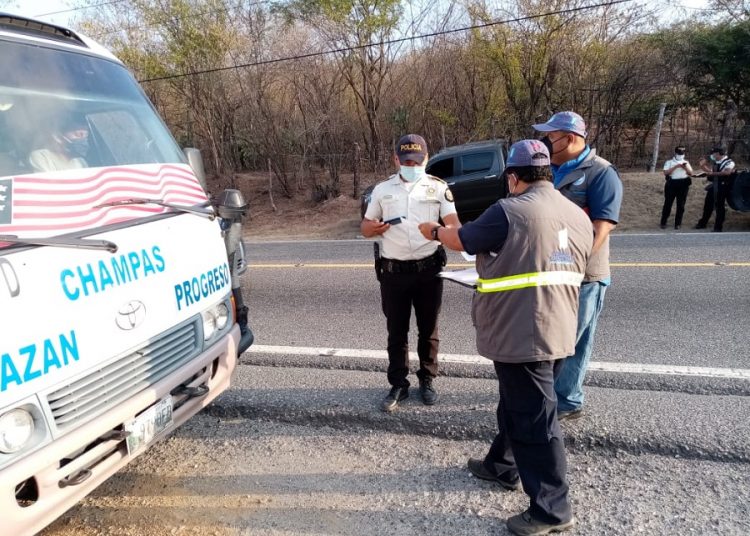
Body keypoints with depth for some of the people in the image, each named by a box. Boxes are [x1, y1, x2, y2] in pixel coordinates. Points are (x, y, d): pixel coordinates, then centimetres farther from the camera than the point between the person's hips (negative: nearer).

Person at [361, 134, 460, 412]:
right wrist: (373, 228, -12)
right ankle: (398, 385, 21)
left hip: (428, 269, -1)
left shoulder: (438, 187, 1)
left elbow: (453, 224, -7)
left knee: (428, 329, 12)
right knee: (396, 331, 9)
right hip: (393, 271, 1)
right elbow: (365, 226, 13)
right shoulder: (382, 189, 7)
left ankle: (427, 380, 29)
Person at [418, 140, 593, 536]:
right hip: (558, 331, 9)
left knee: (534, 419, 2)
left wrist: (434, 231, 19)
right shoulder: (579, 217, 9)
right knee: (517, 404, 24)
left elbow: (462, 240, -2)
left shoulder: (509, 211, -15)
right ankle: (503, 466, 43)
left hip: (521, 334, -9)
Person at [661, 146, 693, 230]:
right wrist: (676, 166, -16)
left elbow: (691, 173, 8)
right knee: (668, 203, -1)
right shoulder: (669, 162, 4)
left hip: (683, 184, 3)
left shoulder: (686, 162, 14)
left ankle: (678, 223, 9)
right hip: (672, 183, -3)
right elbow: (666, 172, -9)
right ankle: (663, 222, 5)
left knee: (681, 205, 3)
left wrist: (686, 167, -9)